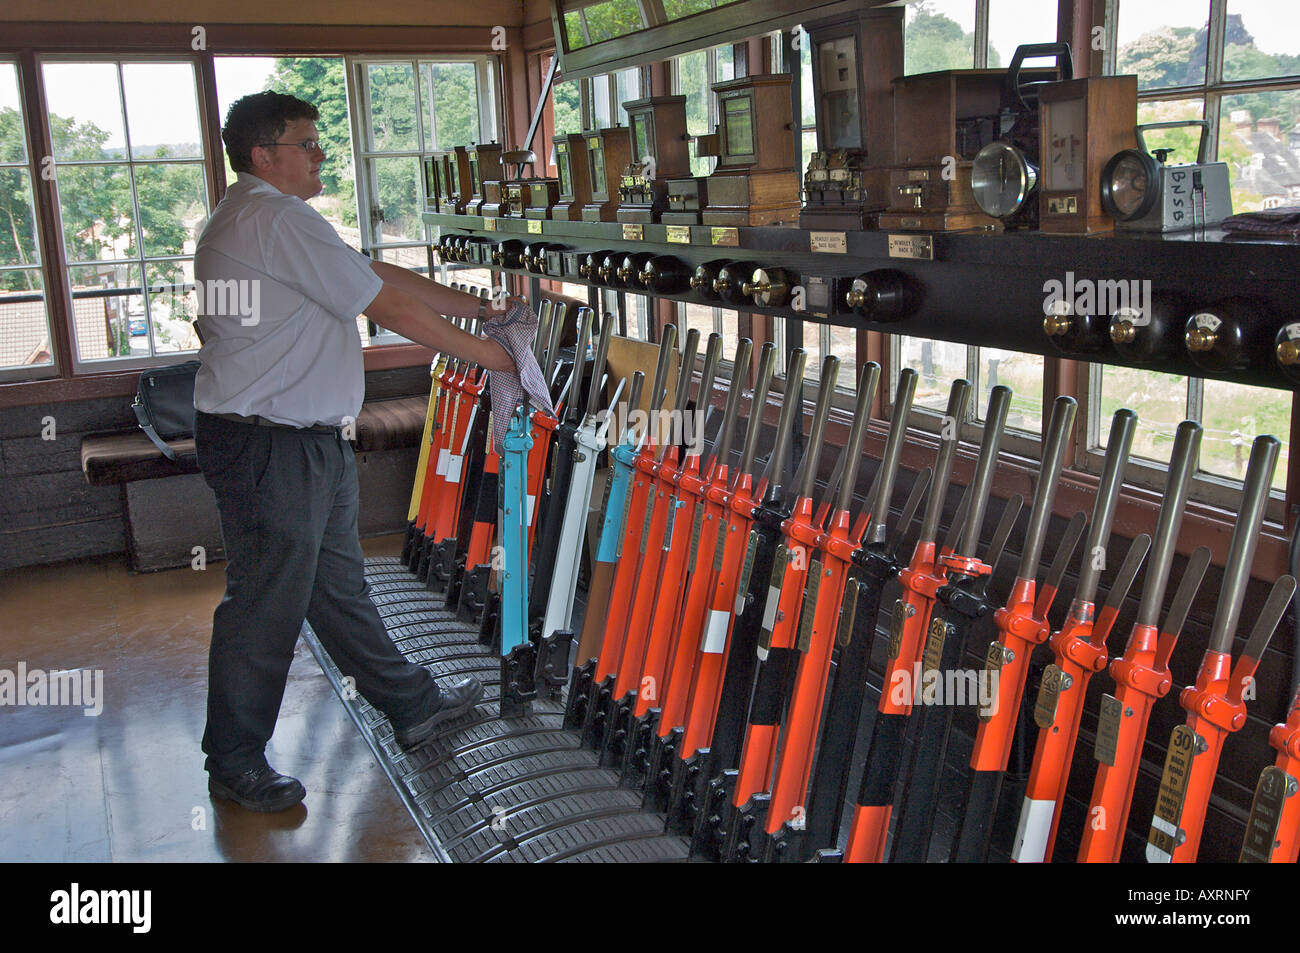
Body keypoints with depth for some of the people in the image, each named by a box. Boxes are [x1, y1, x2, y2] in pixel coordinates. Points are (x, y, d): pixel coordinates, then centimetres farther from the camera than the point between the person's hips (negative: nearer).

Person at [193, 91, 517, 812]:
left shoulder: (247, 217, 18)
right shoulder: (281, 218, -16)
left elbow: (380, 274, 15)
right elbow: (391, 305, -16)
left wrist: (482, 308, 12)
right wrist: (489, 354, -8)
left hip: (309, 443, 11)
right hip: (270, 449, -11)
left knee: (337, 585, 19)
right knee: (265, 604, 1)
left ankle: (412, 705, 32)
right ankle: (235, 763, 17)